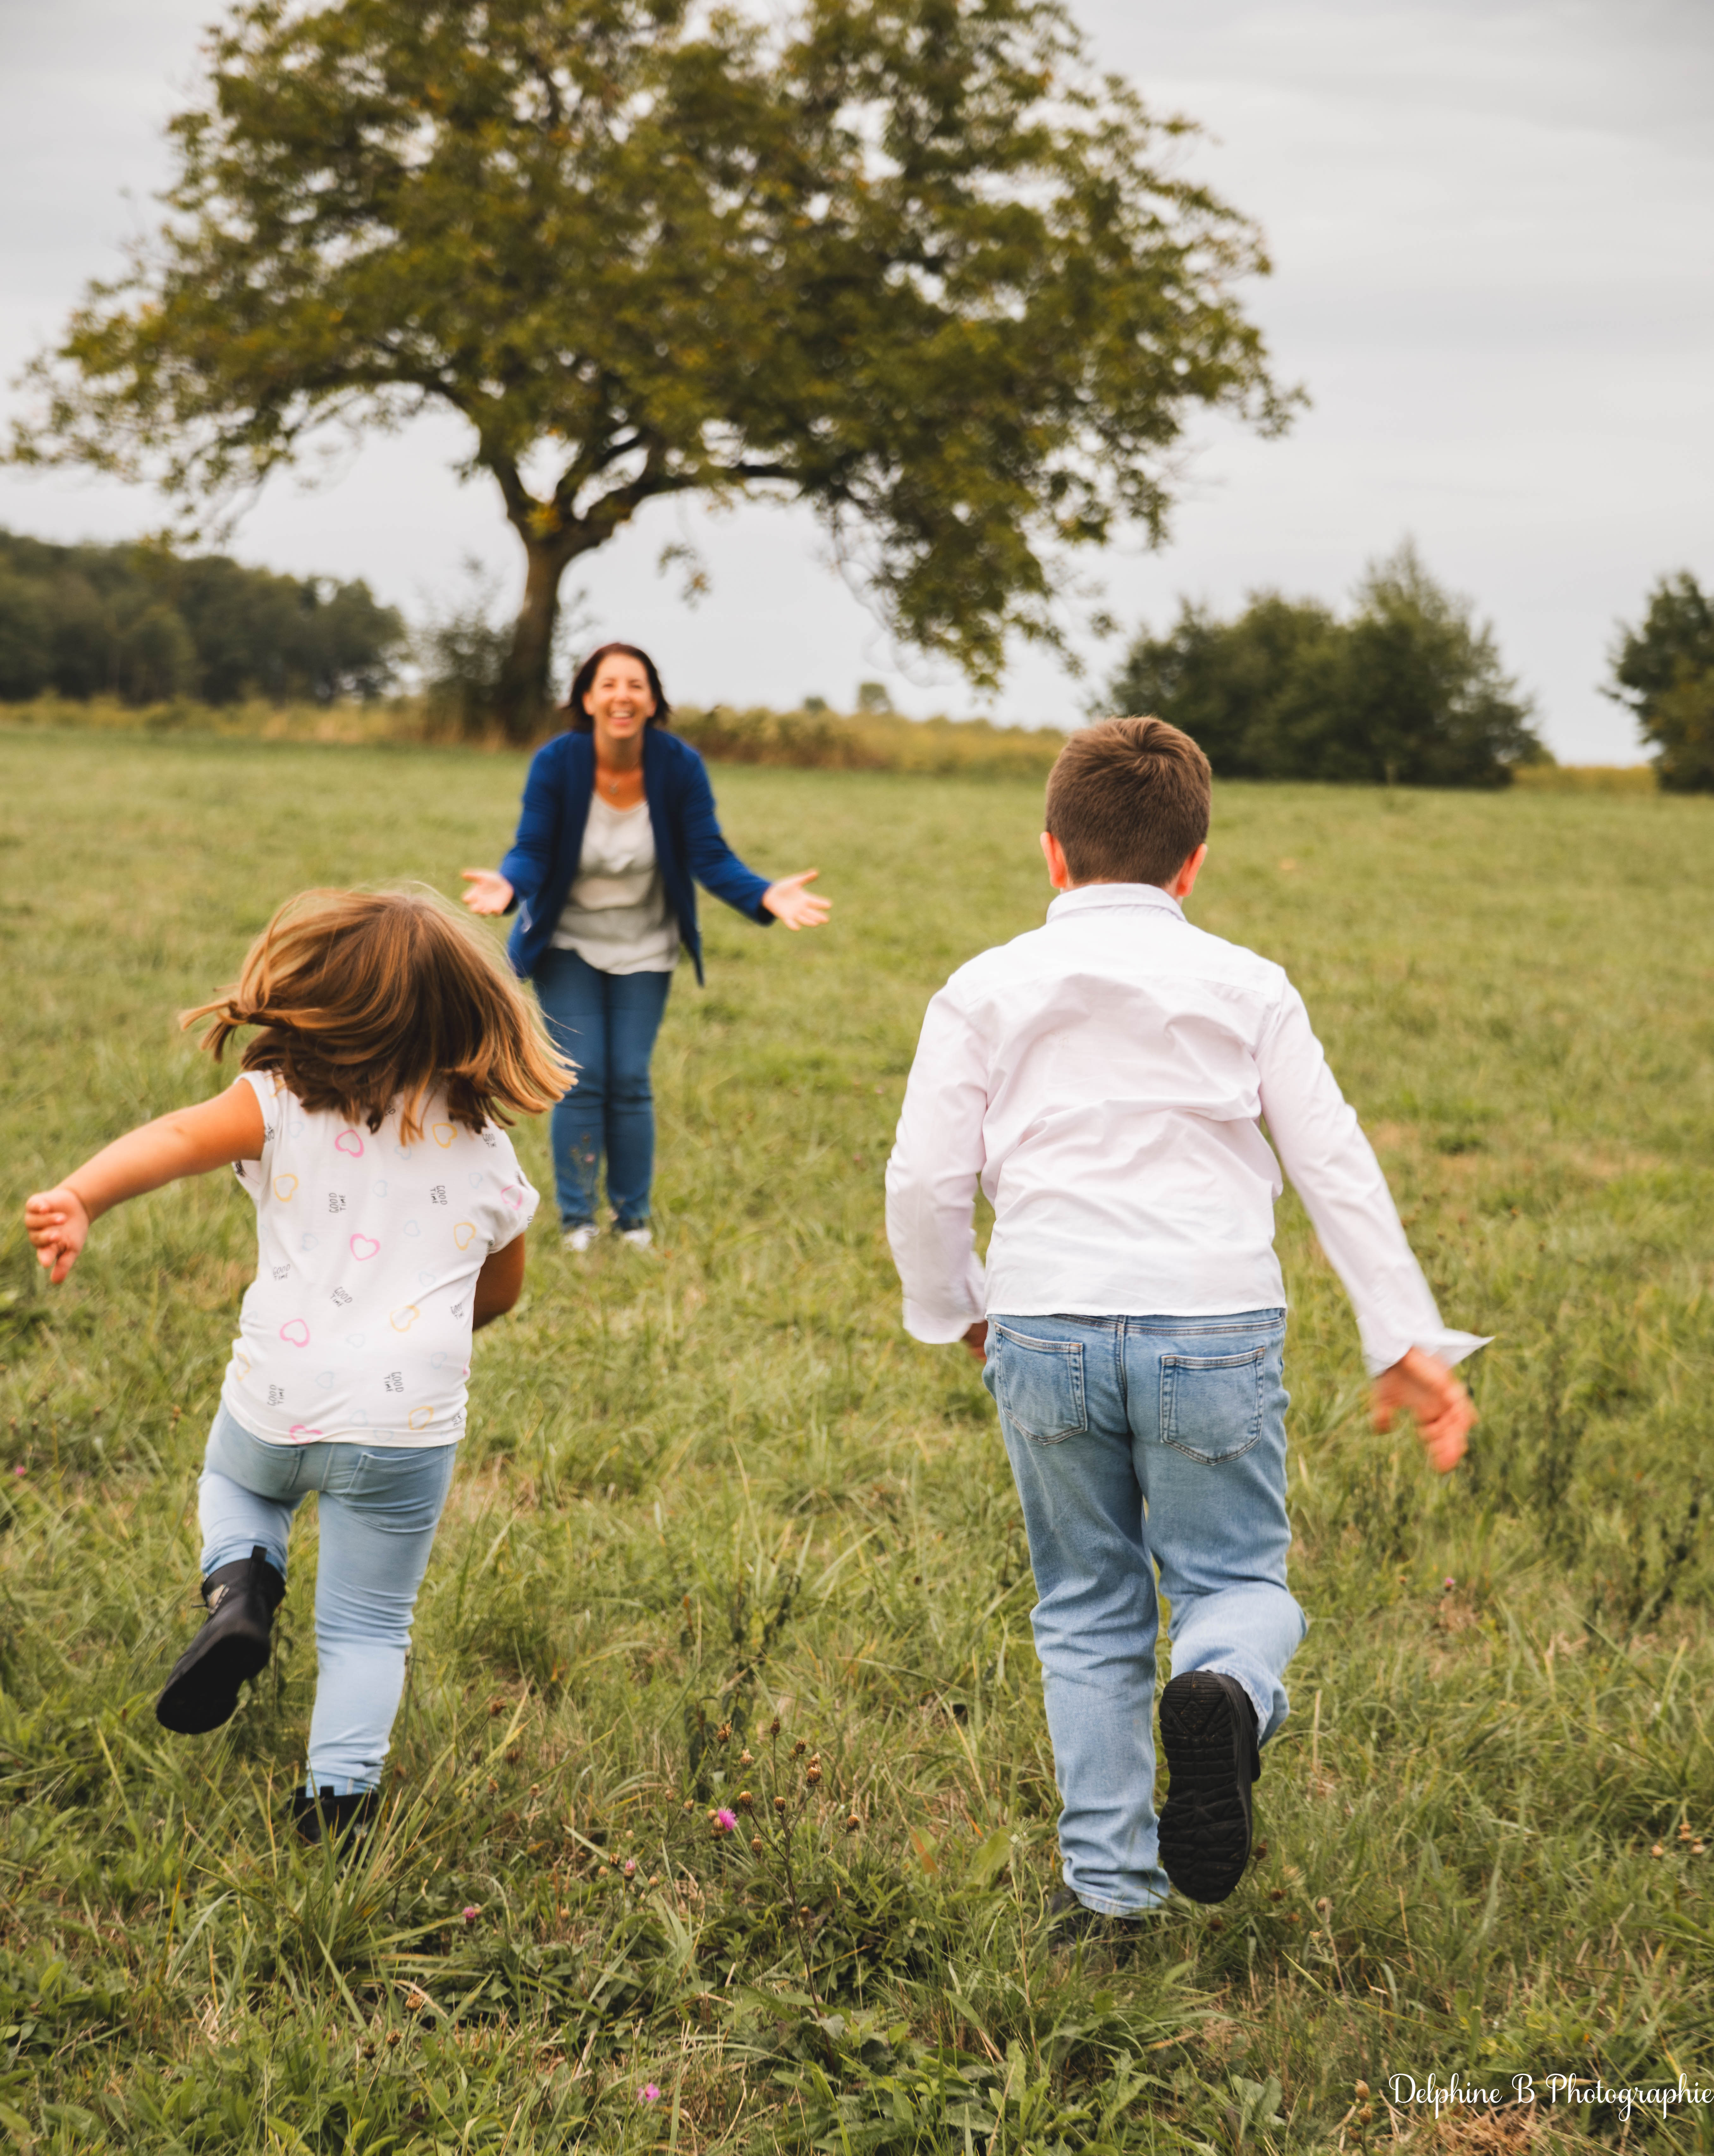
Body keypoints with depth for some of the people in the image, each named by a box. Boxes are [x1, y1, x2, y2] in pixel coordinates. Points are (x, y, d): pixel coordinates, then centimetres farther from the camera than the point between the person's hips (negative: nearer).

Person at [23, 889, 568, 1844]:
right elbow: (499, 1296, 18)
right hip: (408, 1424, 1)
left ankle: (240, 1585, 7)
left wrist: (80, 1198, -41)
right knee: (368, 1628, 16)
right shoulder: (490, 1157, 4)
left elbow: (177, 1138, -25)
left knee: (236, 1477, 34)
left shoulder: (283, 1106, -5)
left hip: (280, 1401, 0)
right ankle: (340, 1795, 6)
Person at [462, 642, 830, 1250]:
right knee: (581, 1080, -4)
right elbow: (531, 851, -19)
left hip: (644, 949, 1)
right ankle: (576, 1219, 11)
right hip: (569, 944, -1)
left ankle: (634, 1218, 19)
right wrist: (507, 887, -43)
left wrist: (767, 896, -32)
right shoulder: (556, 762, -19)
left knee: (630, 1081, 2)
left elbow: (710, 857, -15)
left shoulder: (679, 765, -17)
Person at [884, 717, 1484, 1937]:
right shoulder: (1247, 989, 7)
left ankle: (1107, 1882, 14)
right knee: (1236, 1575, 11)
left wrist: (953, 1313, 19)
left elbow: (926, 1178, 1)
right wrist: (1409, 1342, 9)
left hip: (1044, 1334, 1)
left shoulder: (989, 989, 6)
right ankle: (1224, 1691, -25)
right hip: (1214, 1332, -1)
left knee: (1088, 1608, 14)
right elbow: (1337, 1169, 5)